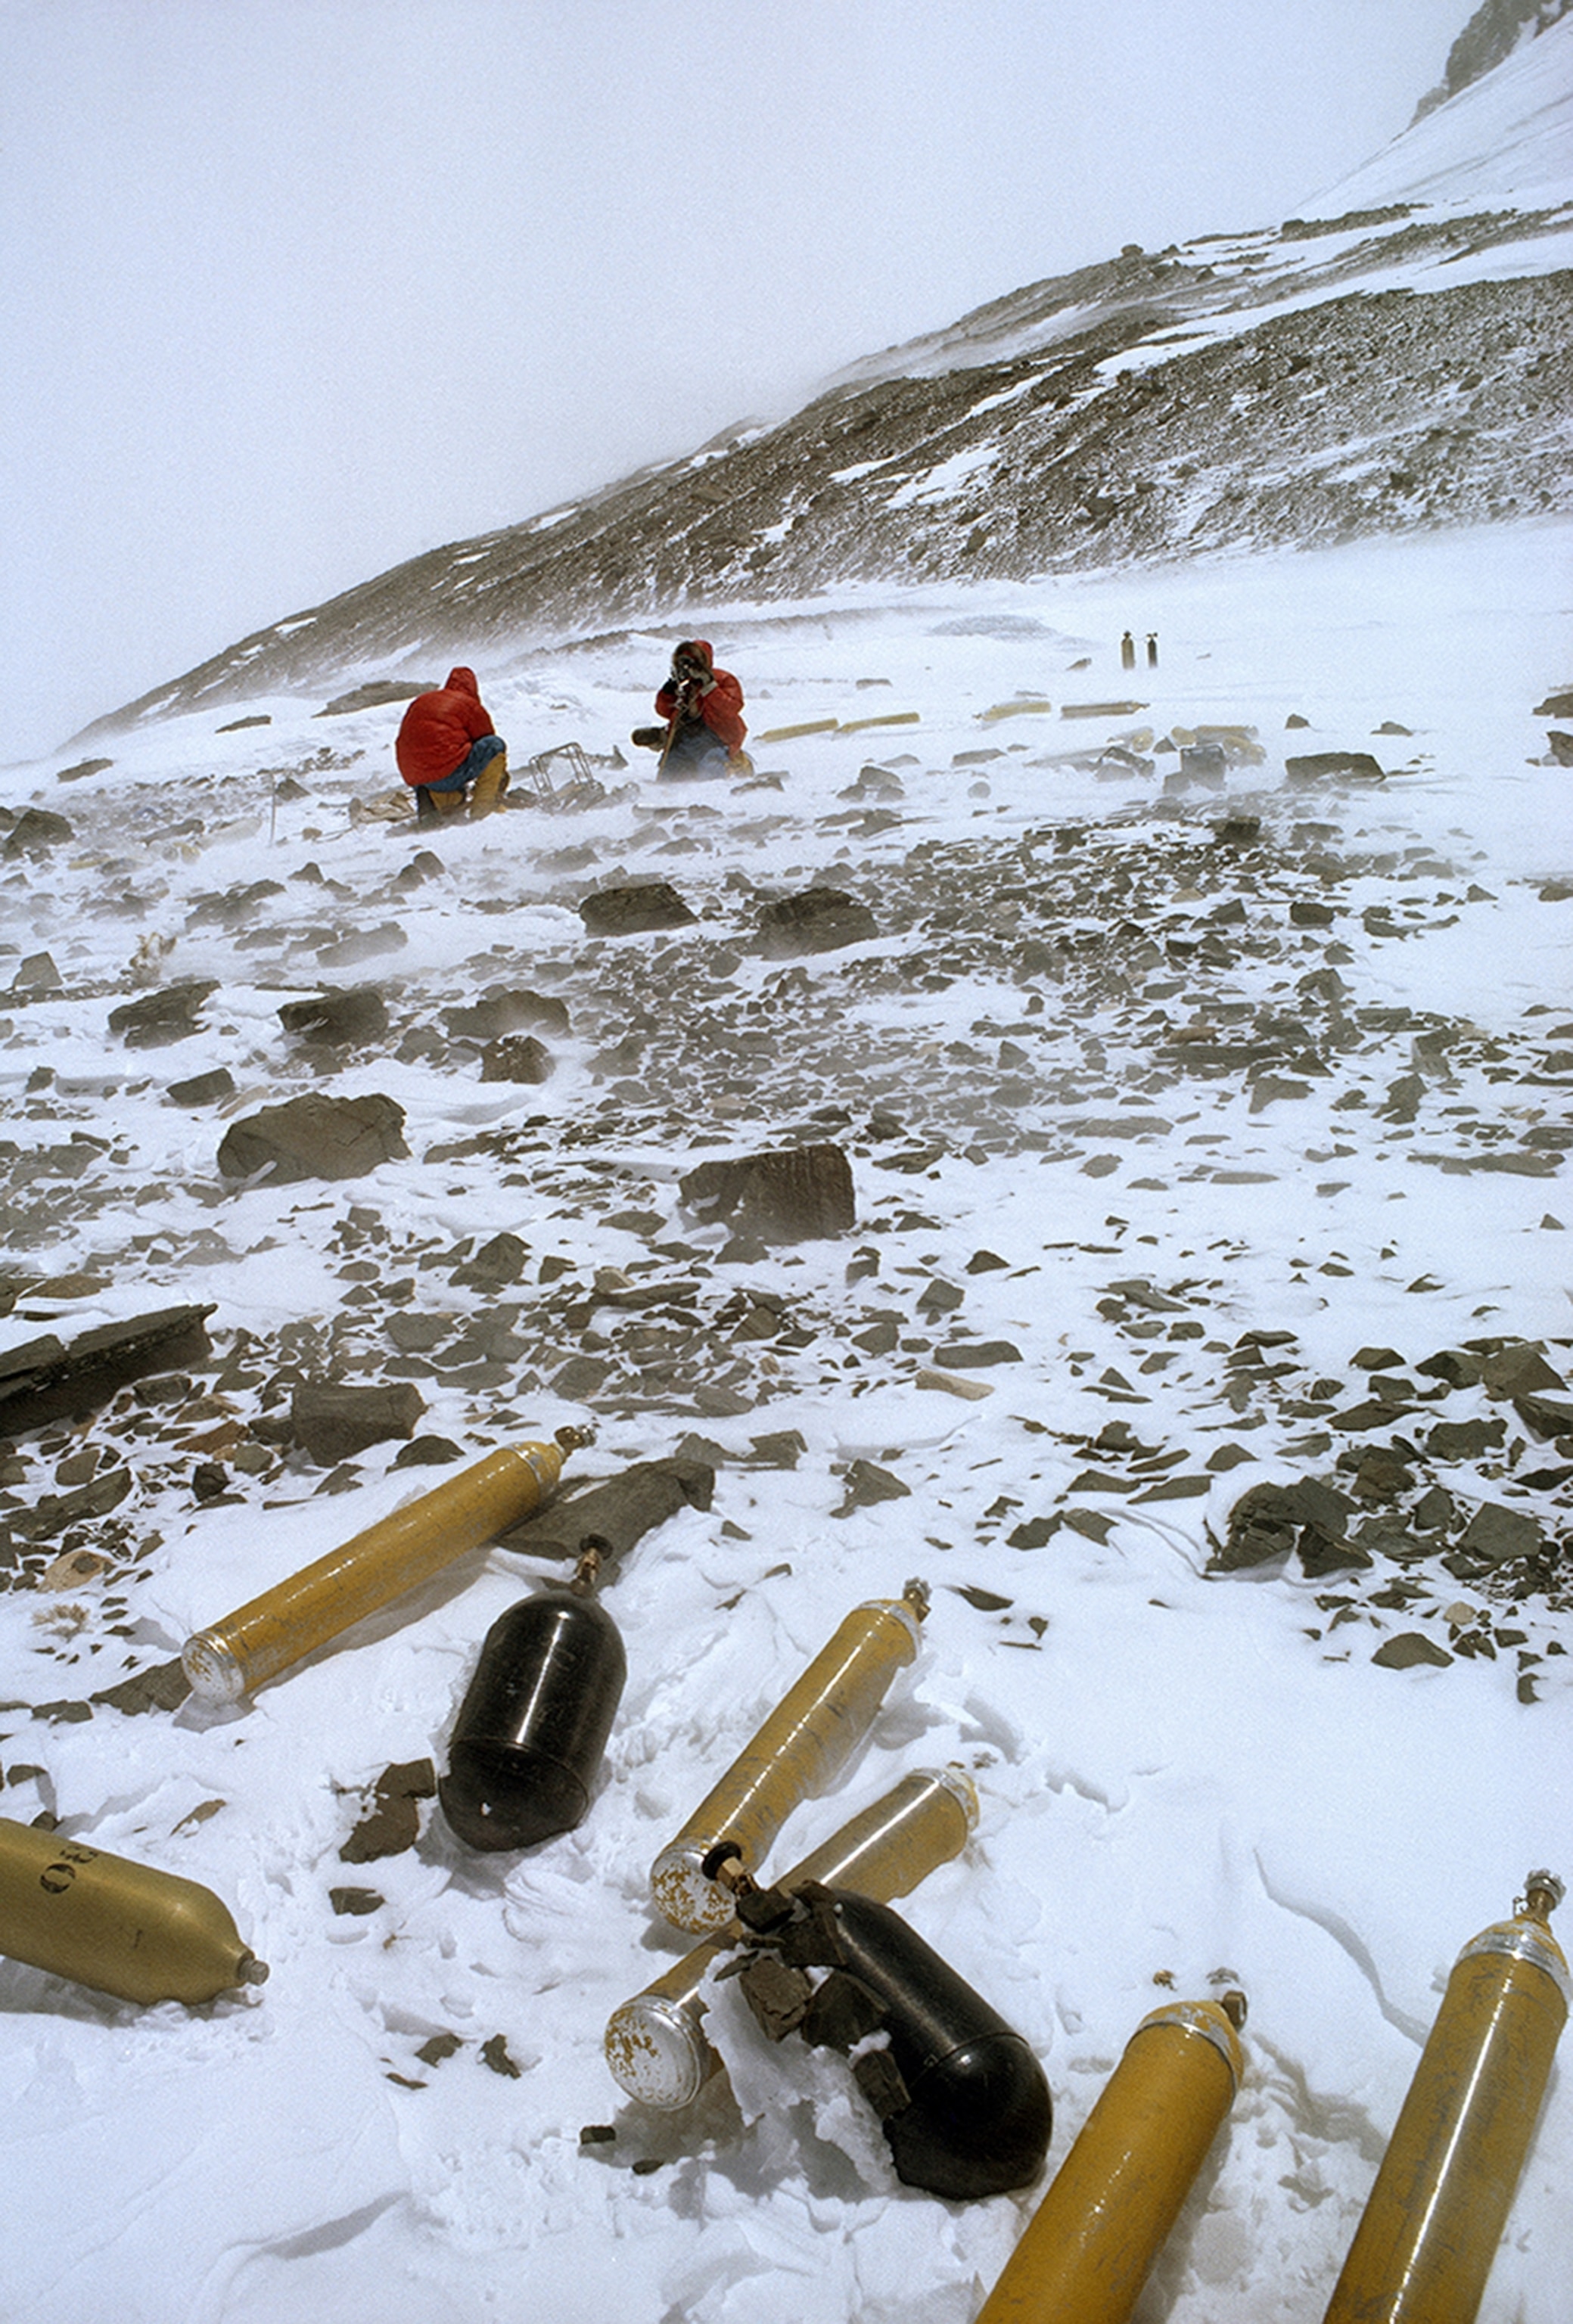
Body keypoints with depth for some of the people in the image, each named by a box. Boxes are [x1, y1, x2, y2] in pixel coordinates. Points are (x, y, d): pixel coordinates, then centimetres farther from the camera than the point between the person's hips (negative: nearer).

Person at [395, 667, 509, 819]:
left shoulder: (420, 701, 25)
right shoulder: (471, 705, 9)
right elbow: (490, 746, 19)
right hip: (448, 776, -7)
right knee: (496, 745, 6)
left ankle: (435, 798, 5)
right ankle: (483, 804, -4)